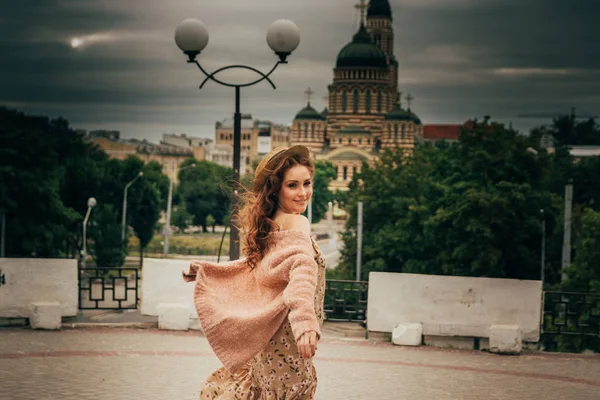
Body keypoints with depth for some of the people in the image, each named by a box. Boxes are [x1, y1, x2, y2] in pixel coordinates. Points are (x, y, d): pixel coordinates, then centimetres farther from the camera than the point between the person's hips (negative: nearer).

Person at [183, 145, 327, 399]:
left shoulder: (268, 224, 10)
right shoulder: (295, 223, -15)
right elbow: (301, 267, -33)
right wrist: (305, 322, -48)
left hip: (266, 340, 8)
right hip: (287, 342, -8)